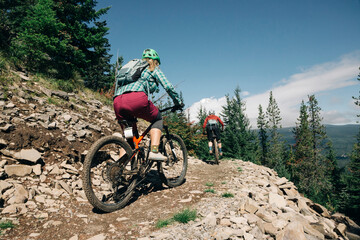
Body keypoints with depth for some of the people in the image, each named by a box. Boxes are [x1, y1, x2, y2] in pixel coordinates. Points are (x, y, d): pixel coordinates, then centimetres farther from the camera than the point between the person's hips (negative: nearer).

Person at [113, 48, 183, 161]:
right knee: (157, 118, 20)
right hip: (137, 98, -6)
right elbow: (168, 87, 11)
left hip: (117, 102, 6)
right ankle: (154, 151, 1)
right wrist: (178, 103, 25)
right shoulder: (154, 69, 22)